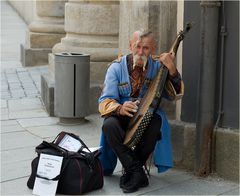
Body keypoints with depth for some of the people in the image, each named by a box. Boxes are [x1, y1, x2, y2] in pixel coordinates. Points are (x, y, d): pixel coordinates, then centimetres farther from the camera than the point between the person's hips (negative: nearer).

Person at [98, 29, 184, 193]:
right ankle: (138, 173, -27)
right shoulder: (117, 68, -5)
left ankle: (131, 172, -16)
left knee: (156, 124, -34)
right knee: (109, 125, -33)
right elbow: (105, 101, -9)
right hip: (123, 116, 0)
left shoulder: (157, 66, -2)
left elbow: (174, 95, -9)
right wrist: (120, 109, -33)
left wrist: (172, 71, -27)